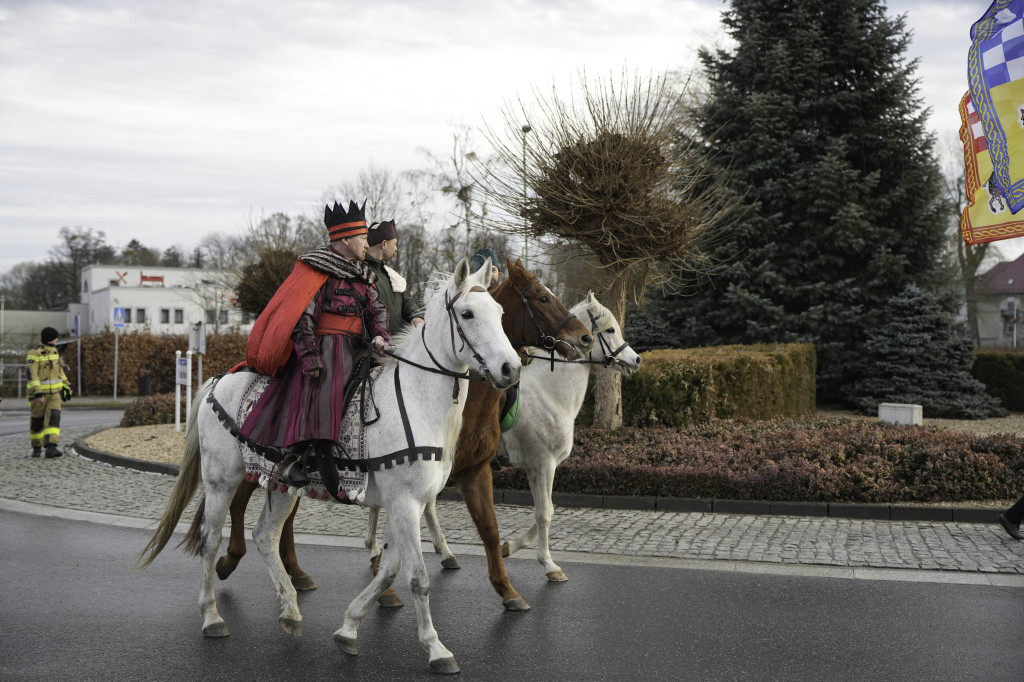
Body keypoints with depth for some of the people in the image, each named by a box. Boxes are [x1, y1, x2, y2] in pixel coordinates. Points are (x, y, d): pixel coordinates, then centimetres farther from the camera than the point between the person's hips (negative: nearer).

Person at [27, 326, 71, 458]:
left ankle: (51, 449, -22)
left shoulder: (53, 350, 7)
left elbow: (59, 369, 17)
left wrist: (66, 386, 16)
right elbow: (32, 375, -24)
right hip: (39, 392, -5)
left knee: (53, 419, -12)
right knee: (37, 421, 8)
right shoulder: (34, 354, -17)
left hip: (54, 392, 5)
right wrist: (37, 393, -32)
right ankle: (37, 447, 29)